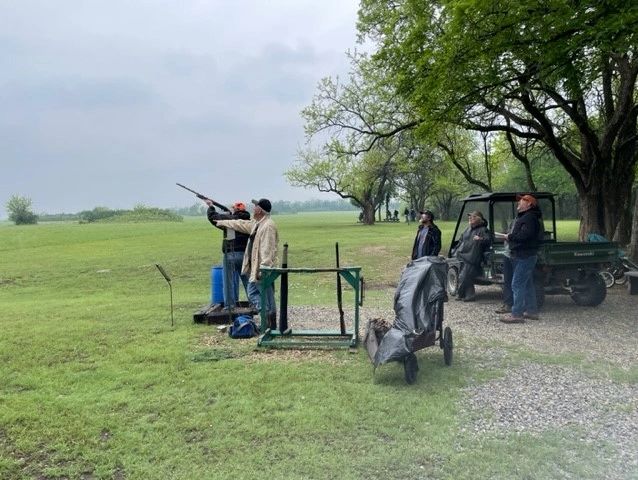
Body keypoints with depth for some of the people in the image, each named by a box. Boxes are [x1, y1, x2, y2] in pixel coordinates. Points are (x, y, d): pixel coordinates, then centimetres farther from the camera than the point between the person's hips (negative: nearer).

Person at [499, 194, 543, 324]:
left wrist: (510, 237, -15)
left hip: (524, 256, -11)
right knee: (527, 284, 16)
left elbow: (525, 235, -28)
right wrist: (510, 237, 6)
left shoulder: (530, 217, -15)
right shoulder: (523, 216, 20)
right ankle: (532, 311, 25)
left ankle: (517, 314, -10)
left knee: (517, 285, -11)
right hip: (521, 256, 11)